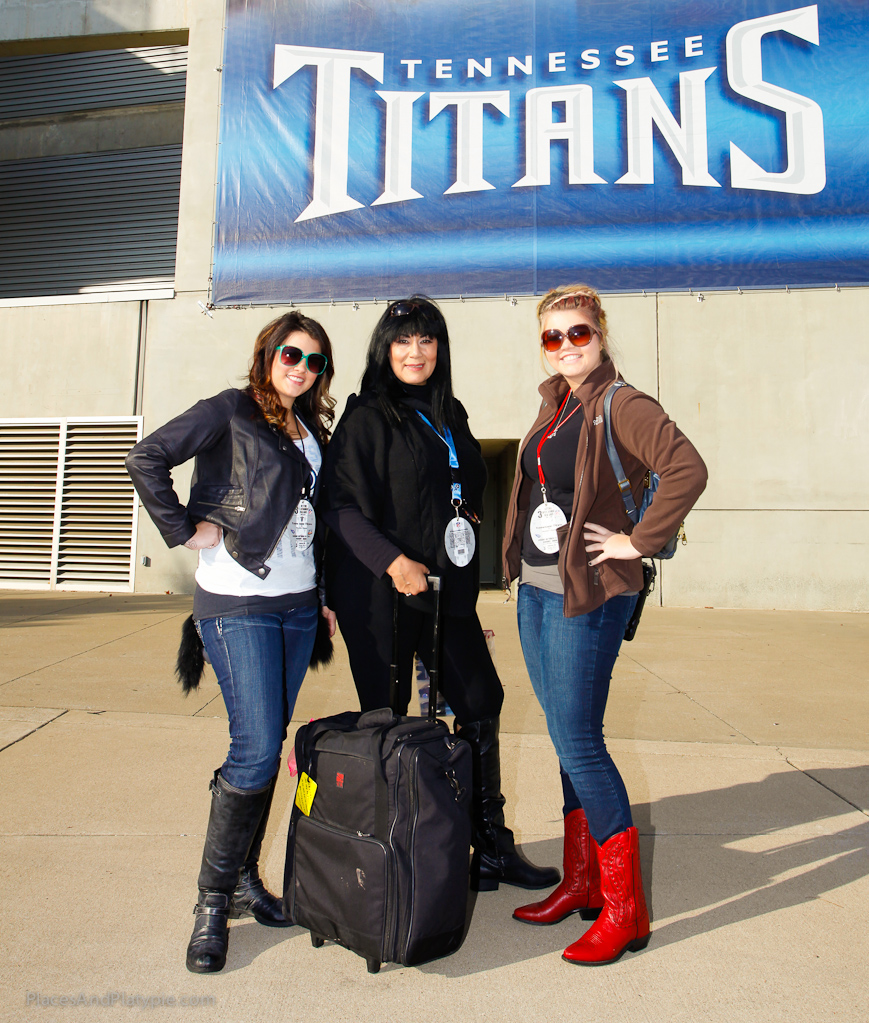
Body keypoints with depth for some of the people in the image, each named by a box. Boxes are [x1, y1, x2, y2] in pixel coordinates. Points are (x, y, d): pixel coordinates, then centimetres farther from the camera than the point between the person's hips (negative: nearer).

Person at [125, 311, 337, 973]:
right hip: (238, 601, -6)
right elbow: (147, 459, -9)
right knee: (257, 748, -9)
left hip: (298, 604, 6)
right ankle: (213, 899, 11)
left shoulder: (313, 431, 16)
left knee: (269, 745, 11)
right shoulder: (231, 411, -2)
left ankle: (245, 876, 28)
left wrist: (327, 594, 15)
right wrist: (184, 528, -11)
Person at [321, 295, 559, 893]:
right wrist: (393, 560, -21)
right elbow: (341, 506, -12)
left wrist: (469, 516, 8)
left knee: (482, 702, 9)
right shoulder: (367, 416, -5)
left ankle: (492, 848, 25)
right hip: (380, 590, -6)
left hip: (444, 586, 7)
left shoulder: (450, 414, 14)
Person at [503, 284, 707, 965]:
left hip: (589, 595, -8)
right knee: (568, 738, 15)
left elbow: (688, 470, -25)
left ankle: (626, 909, 14)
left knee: (578, 742, -4)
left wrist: (638, 541, -19)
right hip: (536, 588, 8)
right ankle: (582, 882, 31)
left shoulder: (622, 405, -11)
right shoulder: (552, 404, 14)